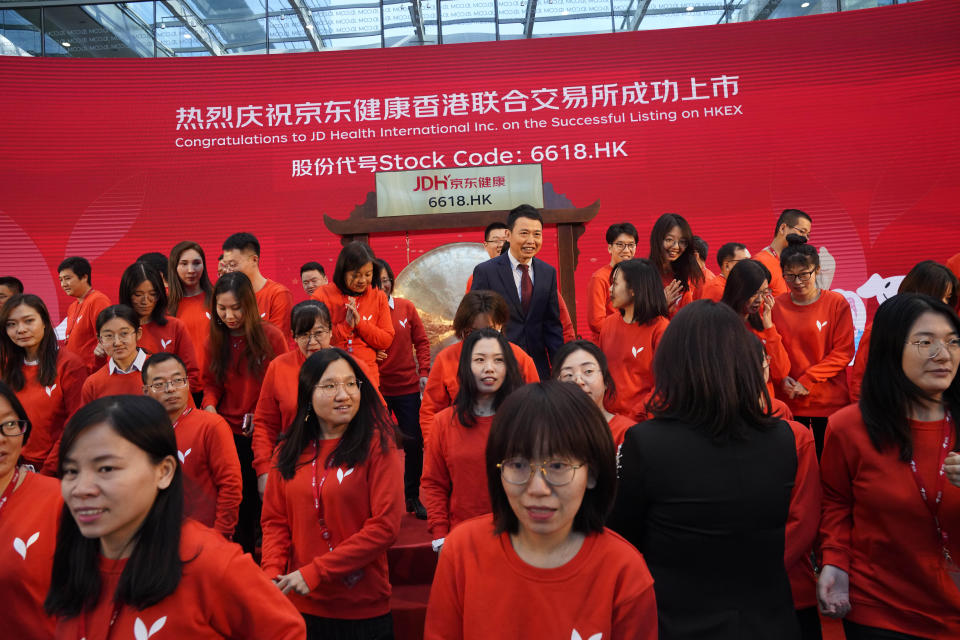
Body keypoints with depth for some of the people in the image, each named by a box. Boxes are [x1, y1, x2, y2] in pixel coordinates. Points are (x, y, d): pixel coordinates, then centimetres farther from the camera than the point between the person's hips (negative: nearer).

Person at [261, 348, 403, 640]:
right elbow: (274, 520, 7)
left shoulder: (377, 446, -9)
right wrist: (272, 573, -11)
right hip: (300, 605, 3)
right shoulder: (289, 450, 3)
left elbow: (385, 525, -14)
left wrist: (314, 573, -16)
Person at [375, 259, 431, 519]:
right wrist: (372, 354, -20)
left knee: (414, 444, 7)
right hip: (376, 389, -2)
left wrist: (424, 372, -1)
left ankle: (413, 497, 26)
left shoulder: (406, 307, 2)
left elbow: (421, 341, 7)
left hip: (407, 387, 2)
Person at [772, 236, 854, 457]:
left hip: (829, 400, -1)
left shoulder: (837, 303, -3)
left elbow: (844, 351, -6)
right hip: (789, 400, 2)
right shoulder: (776, 306, 2)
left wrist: (807, 381, -13)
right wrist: (783, 379, -10)